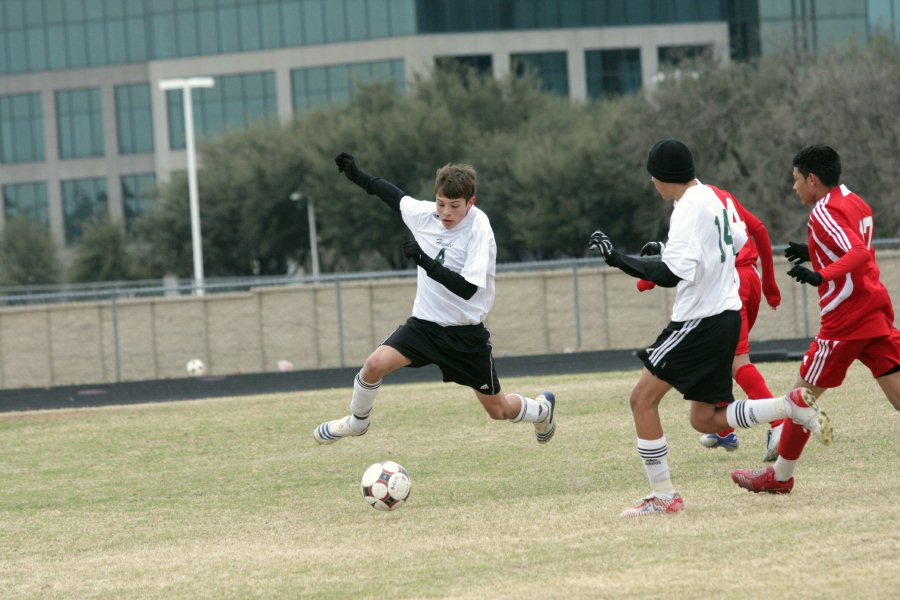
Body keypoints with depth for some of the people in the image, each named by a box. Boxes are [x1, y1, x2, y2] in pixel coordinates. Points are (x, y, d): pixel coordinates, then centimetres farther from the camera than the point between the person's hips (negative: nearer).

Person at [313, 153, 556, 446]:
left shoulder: (479, 230, -22)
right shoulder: (425, 213, -7)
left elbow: (467, 289, -30)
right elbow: (397, 196, 15)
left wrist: (425, 261, -39)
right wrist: (358, 176, 12)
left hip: (466, 333, -4)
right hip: (425, 322, 4)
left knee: (499, 410, 9)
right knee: (375, 364, -20)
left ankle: (543, 408, 43)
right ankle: (357, 421, 9)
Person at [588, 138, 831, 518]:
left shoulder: (689, 210, -18)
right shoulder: (710, 198, 11)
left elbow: (669, 275, -27)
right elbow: (739, 244, 26)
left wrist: (616, 258, -21)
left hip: (701, 322, -10)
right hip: (726, 314, 10)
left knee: (643, 399, -3)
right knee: (705, 419, 14)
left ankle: (663, 496, -3)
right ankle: (793, 406, 3)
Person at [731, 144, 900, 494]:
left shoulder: (824, 213, -13)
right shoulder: (856, 204, 14)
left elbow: (860, 254, -26)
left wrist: (821, 275, -35)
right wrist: (814, 254, 25)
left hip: (845, 320, -8)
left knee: (804, 394, 5)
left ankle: (780, 476, 15)